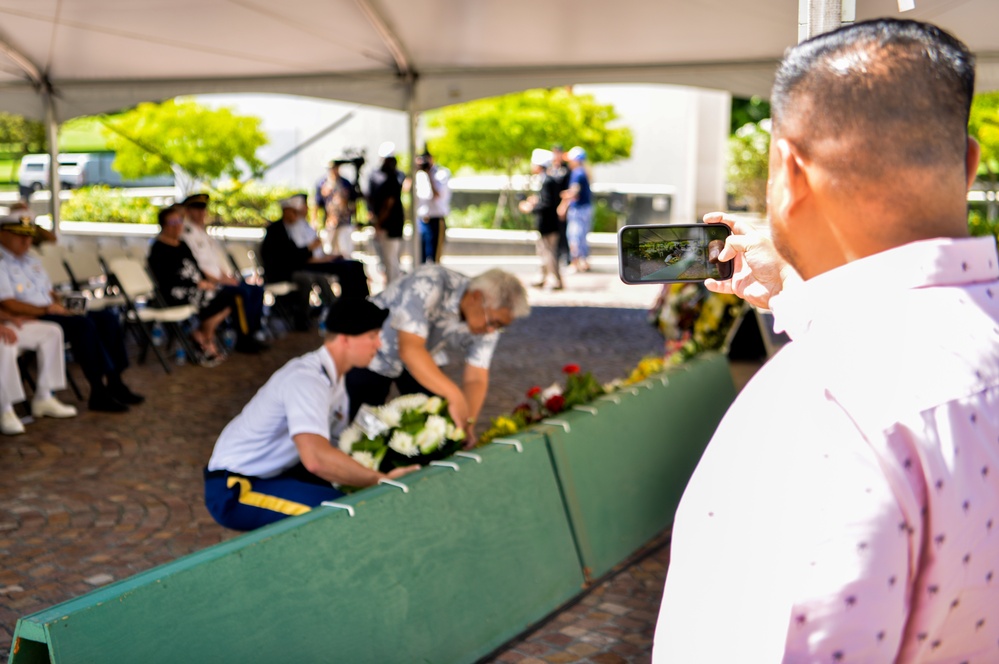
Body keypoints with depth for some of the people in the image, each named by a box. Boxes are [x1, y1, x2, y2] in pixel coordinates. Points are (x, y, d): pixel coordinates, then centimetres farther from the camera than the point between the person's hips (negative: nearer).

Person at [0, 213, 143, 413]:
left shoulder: (32, 260, 23)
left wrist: (59, 306, 3)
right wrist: (47, 310, -17)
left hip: (49, 313, 9)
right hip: (30, 321, -9)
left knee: (107, 318, -9)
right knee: (83, 324, -31)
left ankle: (113, 382, -11)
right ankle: (100, 390, -28)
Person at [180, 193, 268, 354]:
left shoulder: (204, 233, 23)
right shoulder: (186, 233, -7)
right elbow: (193, 264, -16)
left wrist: (228, 275, 4)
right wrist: (218, 279, -18)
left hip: (221, 279, 10)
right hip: (207, 282, -10)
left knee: (257, 290, -3)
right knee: (241, 292, -27)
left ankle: (252, 332, -5)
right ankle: (244, 339, -21)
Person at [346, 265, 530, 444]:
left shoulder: (489, 317, -17)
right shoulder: (429, 283, -35)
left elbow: (476, 378, -13)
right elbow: (409, 349, -43)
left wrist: (468, 421, -31)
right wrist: (455, 395, -49)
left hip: (424, 357, 5)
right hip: (372, 354, -5)